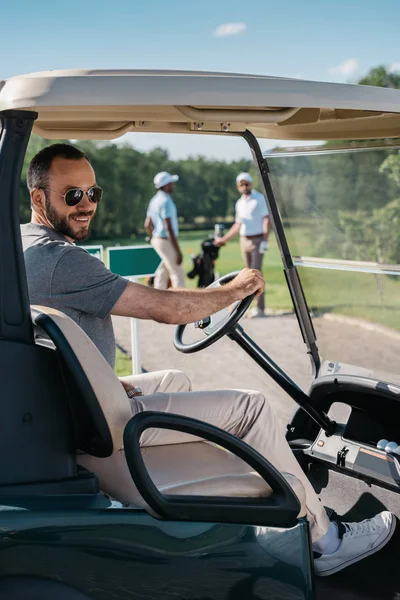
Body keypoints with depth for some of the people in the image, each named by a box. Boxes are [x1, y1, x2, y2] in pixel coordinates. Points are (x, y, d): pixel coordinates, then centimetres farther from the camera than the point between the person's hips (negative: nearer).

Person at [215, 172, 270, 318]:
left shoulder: (260, 198, -3)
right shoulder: (239, 203, 16)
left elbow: (266, 219, -9)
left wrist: (265, 240, -17)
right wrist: (223, 239, 19)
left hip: (257, 240, -6)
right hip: (244, 240, 6)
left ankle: (260, 308, -14)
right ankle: (258, 306, 8)